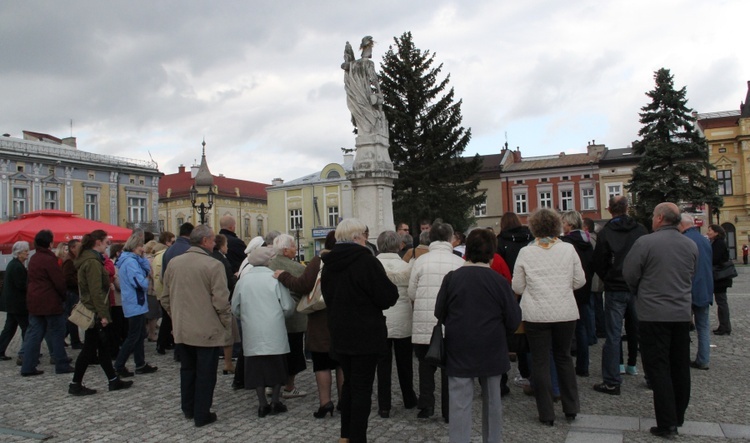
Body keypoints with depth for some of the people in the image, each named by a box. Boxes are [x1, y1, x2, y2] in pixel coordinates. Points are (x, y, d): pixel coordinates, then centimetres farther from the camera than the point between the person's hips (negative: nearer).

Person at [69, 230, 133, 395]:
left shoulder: (88, 259, 14)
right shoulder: (92, 262, -17)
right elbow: (96, 291, -22)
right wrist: (102, 314, -22)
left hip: (91, 310, 10)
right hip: (95, 312, -10)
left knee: (103, 347, 13)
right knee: (90, 349, -1)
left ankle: (113, 381, 20)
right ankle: (75, 385, 8)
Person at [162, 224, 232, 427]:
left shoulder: (174, 263, 2)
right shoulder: (213, 265, -16)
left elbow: (165, 298, 9)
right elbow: (221, 302, -18)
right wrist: (227, 325, -5)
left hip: (181, 329, 6)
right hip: (208, 330, -6)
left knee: (187, 369, 20)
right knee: (205, 373, 7)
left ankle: (188, 409, 32)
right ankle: (202, 415, 15)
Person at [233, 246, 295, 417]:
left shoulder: (243, 281, 0)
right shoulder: (275, 278, -8)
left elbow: (235, 309, 8)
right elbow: (288, 307, -7)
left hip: (252, 334, 2)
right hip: (274, 333, -2)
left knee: (257, 367, 10)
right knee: (276, 366, 11)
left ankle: (262, 404, 15)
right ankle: (275, 402, 15)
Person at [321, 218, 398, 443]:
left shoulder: (329, 263, 5)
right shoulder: (366, 260, -18)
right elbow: (389, 296, -16)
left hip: (339, 333, 7)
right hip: (366, 334, -7)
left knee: (349, 383, 19)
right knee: (362, 386, 2)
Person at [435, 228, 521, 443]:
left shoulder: (451, 278, -7)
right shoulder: (499, 281, -9)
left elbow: (439, 314, 1)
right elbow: (514, 320, -6)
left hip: (459, 352, 0)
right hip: (491, 351, 1)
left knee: (460, 403, 2)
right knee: (492, 401, 17)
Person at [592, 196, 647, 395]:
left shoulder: (605, 233, -7)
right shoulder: (641, 229, -1)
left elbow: (598, 264, -3)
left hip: (615, 290, -2)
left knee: (613, 336, 1)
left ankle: (612, 382, 4)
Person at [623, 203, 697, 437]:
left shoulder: (646, 242, -14)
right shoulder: (691, 245, 3)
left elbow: (629, 274, -8)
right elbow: (691, 275, 12)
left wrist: (640, 294, 11)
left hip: (653, 313, -5)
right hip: (682, 313, 5)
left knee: (658, 367, 2)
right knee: (680, 366, 15)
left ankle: (667, 422, 3)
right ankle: (678, 416, 28)